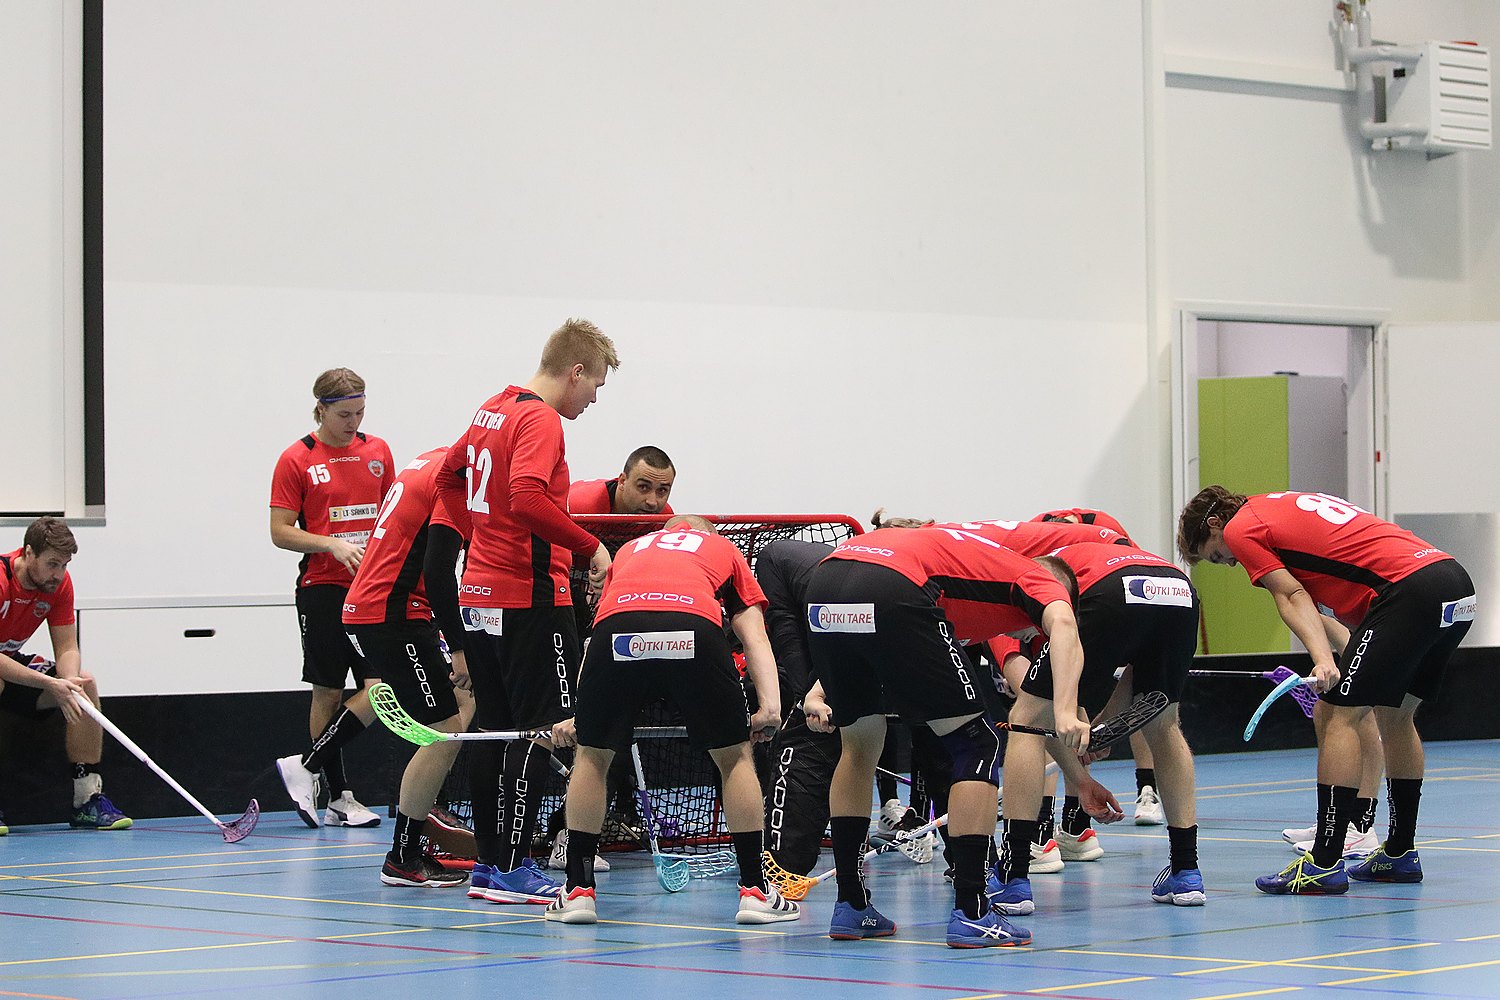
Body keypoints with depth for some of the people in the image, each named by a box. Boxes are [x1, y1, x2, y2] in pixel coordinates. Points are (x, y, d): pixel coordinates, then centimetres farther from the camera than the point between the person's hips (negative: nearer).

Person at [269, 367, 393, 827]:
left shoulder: (377, 451, 10)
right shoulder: (296, 460, -3)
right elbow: (280, 532, -4)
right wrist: (332, 545, -17)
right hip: (323, 588, -4)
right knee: (328, 690, 1)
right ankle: (338, 797, 8)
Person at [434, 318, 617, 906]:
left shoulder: (490, 411, 15)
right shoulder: (540, 419, -13)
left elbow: (449, 481, 28)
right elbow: (527, 498, -28)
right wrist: (591, 546, -22)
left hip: (479, 590, 9)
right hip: (529, 595, -9)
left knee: (494, 727, 12)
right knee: (547, 728, -5)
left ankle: (488, 863, 15)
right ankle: (512, 869, -6)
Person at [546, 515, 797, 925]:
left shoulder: (630, 549, 43)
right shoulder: (723, 548, 37)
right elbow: (754, 634, 22)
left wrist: (575, 715, 45)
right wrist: (770, 705, 11)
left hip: (617, 629, 1)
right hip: (695, 628, -1)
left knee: (592, 756, 22)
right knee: (735, 756, 18)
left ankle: (578, 890, 21)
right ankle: (754, 890, 18)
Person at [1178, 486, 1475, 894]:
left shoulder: (1241, 528, 5)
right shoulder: (1290, 505, 30)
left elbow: (1292, 596, -6)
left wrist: (1323, 661, -16)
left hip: (1412, 590, -9)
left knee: (1338, 715, -6)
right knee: (1395, 715, 20)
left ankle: (1324, 865, -8)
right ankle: (1400, 853, 26)